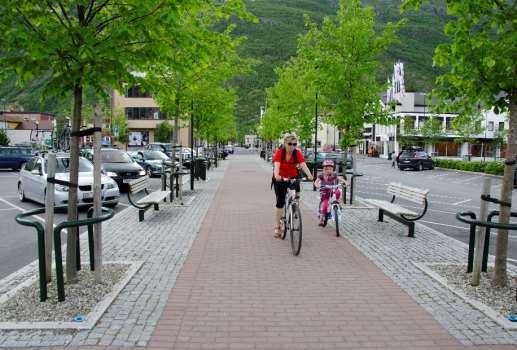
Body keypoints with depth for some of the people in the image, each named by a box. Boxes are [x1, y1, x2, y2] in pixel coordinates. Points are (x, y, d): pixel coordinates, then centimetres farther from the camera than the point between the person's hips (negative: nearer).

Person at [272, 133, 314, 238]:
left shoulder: (297, 153, -15)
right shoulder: (279, 152, -21)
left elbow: (303, 165, -29)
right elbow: (276, 165, -35)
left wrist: (309, 175, -48)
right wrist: (277, 176, -55)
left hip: (293, 178, 2)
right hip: (280, 179, -2)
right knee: (280, 202, -5)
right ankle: (277, 227, 6)